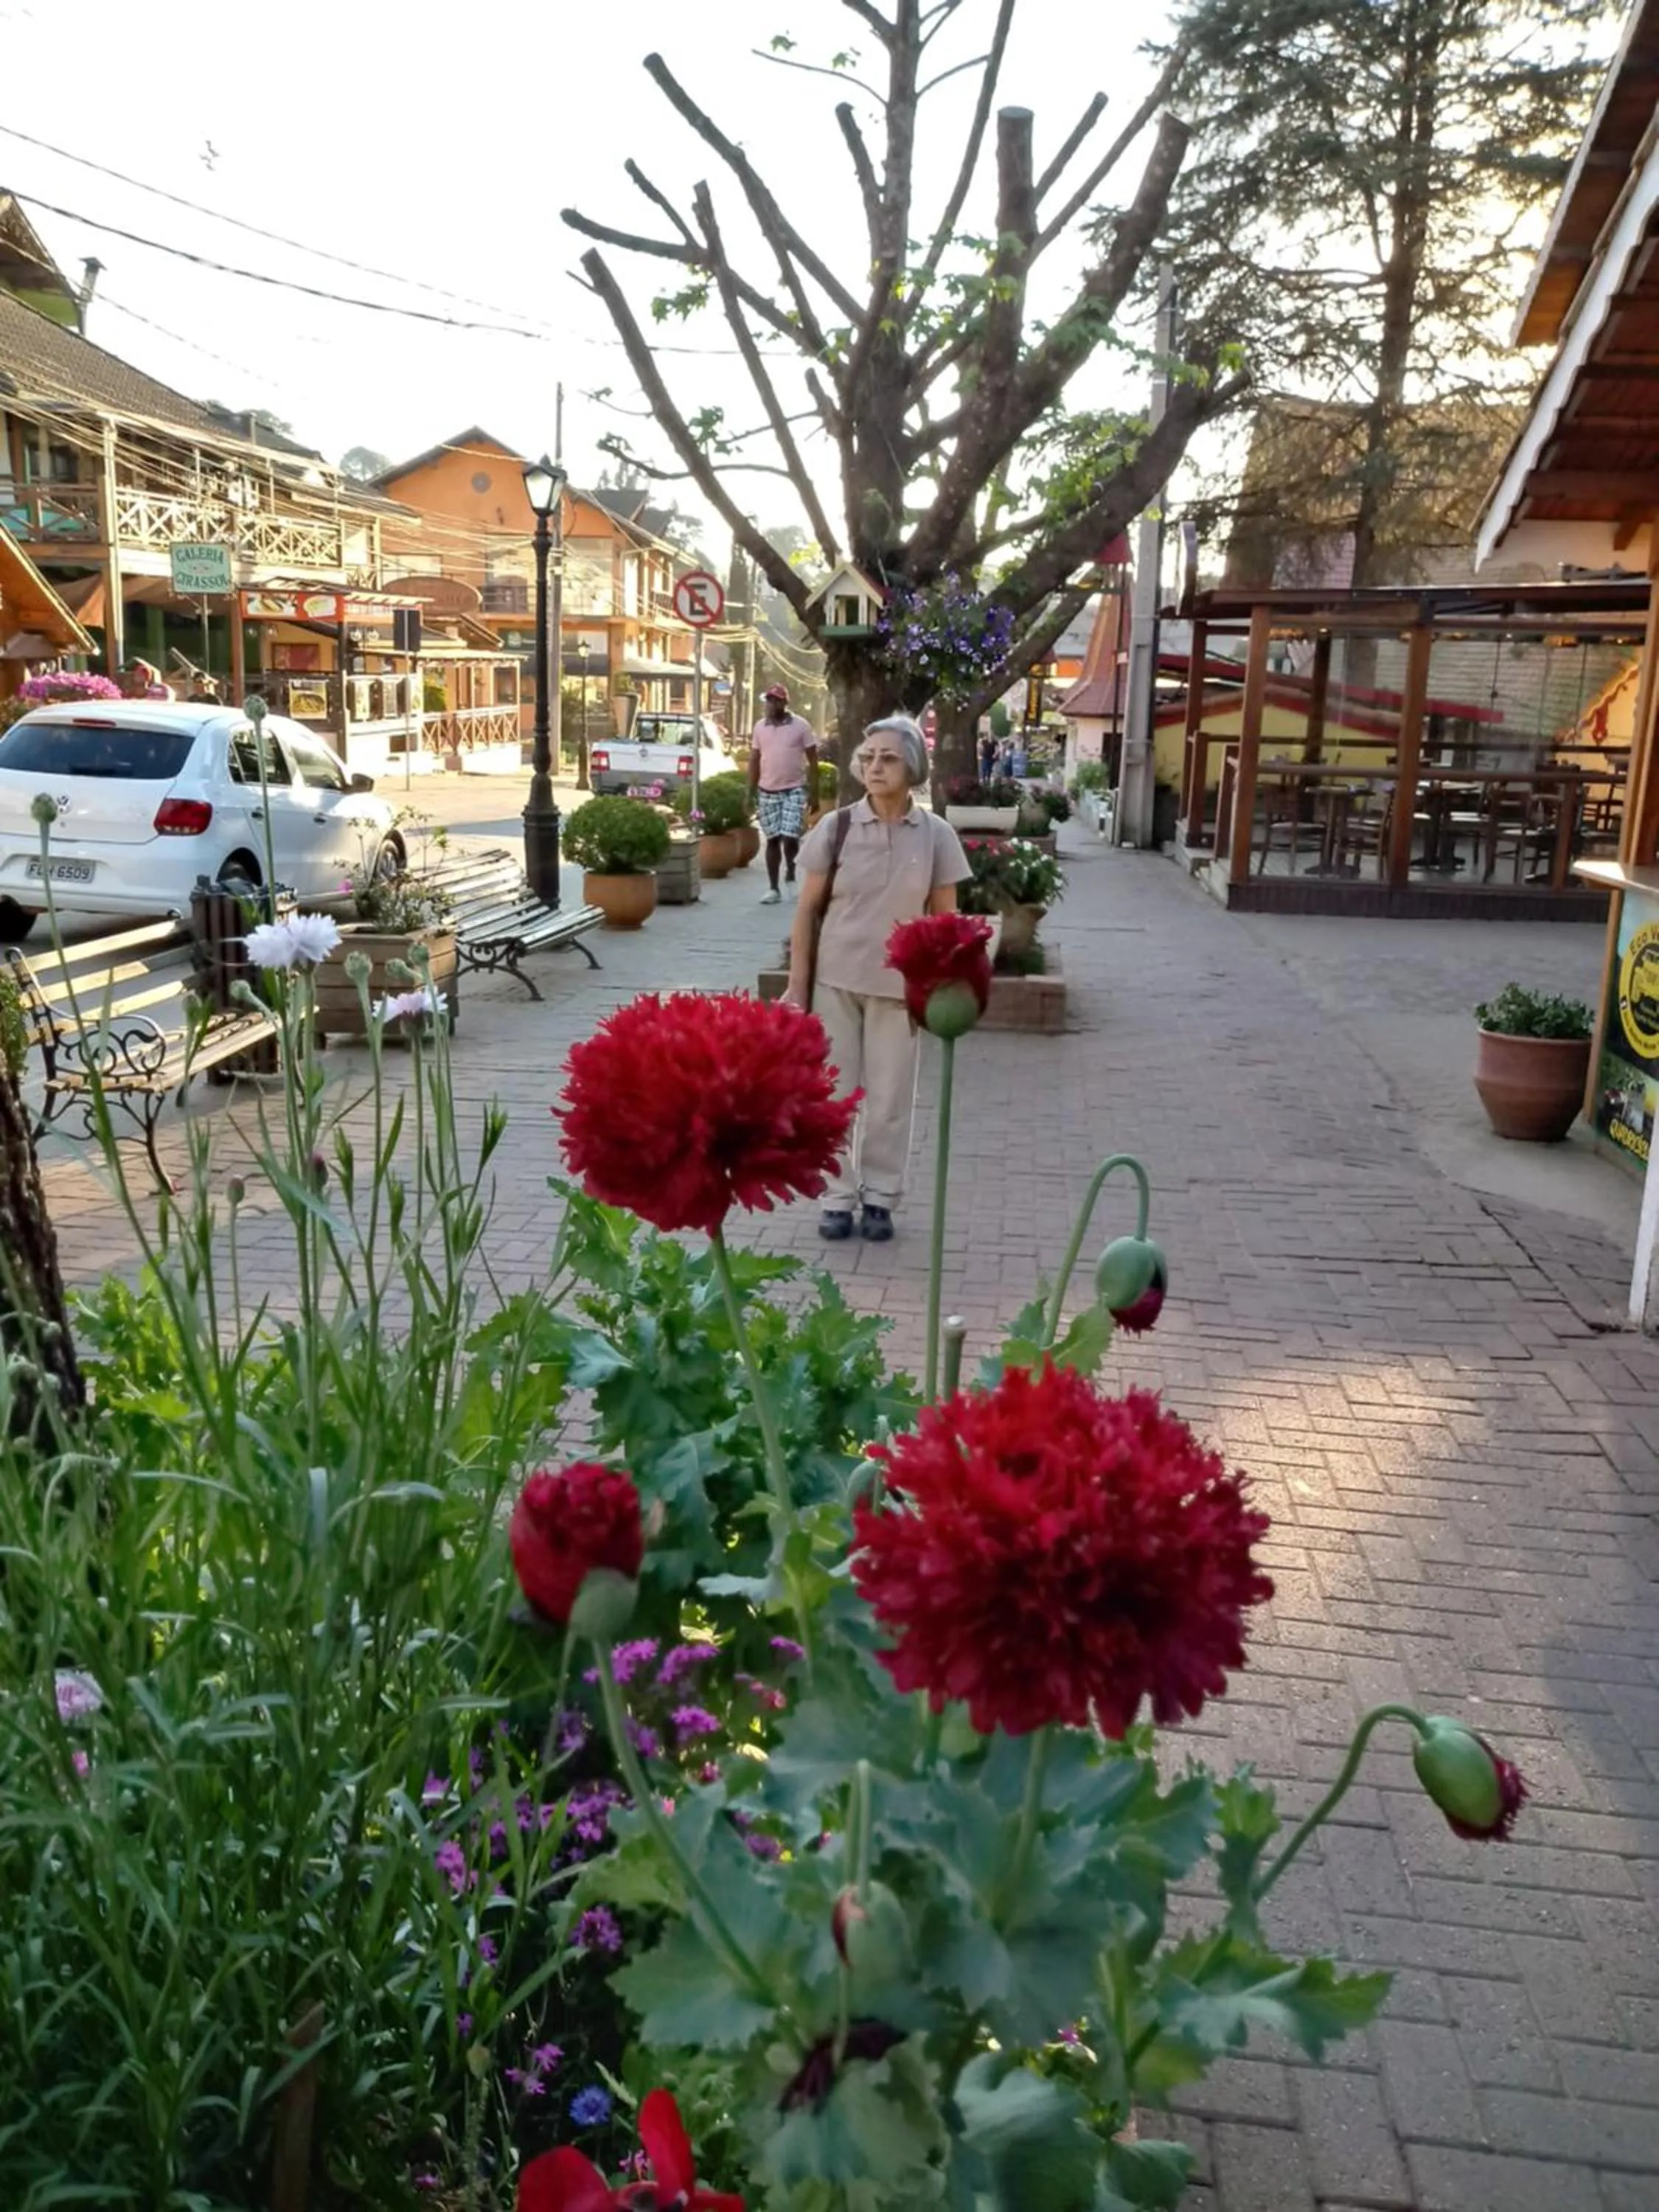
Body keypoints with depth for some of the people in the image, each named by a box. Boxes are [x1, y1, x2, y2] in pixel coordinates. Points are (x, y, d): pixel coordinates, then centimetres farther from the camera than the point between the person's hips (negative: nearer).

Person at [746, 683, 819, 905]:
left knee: (790, 838, -12)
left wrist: (815, 793, -6)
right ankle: (773, 889, 11)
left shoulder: (801, 726, -4)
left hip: (794, 790, -3)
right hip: (767, 792, 3)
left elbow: (813, 761, -1)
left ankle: (791, 872, 16)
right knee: (772, 840, 6)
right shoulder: (760, 727, 6)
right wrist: (750, 793, 6)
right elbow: (754, 761, 11)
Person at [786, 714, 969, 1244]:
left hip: (899, 985, 0)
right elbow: (807, 911, -1)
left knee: (890, 1097, 9)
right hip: (836, 979, 0)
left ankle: (880, 1198, 24)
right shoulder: (836, 828, -4)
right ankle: (838, 1198, 21)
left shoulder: (936, 835, -3)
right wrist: (797, 986, -3)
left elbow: (945, 920, 3)